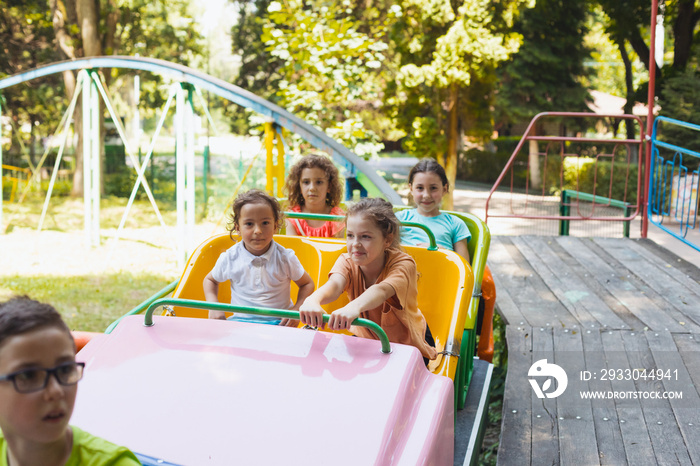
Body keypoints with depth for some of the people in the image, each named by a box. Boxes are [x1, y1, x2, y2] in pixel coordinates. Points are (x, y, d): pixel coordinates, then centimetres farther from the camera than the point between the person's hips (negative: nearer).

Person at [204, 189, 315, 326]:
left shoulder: (285, 258, -5)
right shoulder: (229, 258, -3)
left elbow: (307, 284, 8)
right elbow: (210, 280, 17)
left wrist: (296, 310, -9)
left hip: (278, 321, -1)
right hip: (240, 320, 1)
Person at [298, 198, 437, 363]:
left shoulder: (403, 264, -28)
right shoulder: (347, 261, -17)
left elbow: (381, 291, -49)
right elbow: (335, 285, -40)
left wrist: (353, 307, -72)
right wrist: (312, 300, -65)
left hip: (407, 343, -3)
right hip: (366, 337, 3)